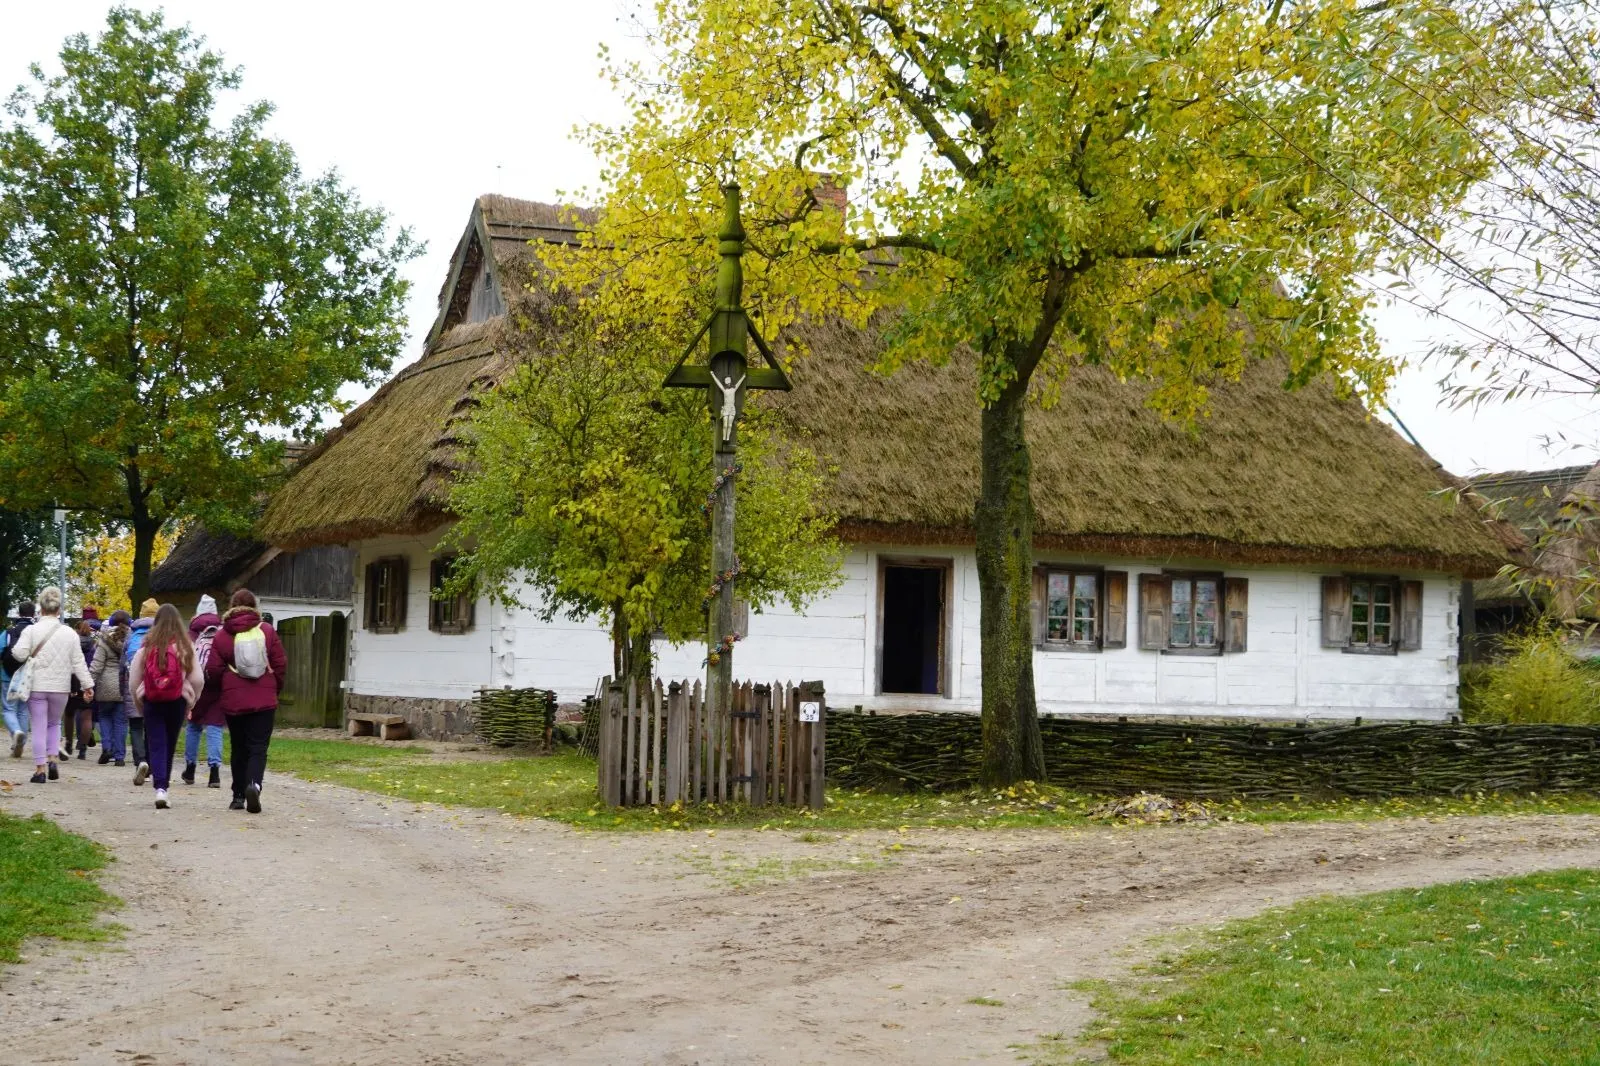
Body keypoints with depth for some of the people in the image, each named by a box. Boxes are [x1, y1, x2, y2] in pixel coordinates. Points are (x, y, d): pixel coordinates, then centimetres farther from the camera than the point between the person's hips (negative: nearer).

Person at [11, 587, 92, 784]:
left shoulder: (31, 630, -7)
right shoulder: (69, 633, 0)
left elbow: (19, 653, -16)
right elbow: (78, 662, 0)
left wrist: (13, 650, 7)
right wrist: (87, 685, 2)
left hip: (37, 686, -2)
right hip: (60, 687, 2)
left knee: (39, 727, 4)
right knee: (54, 723, 20)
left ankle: (40, 769, 3)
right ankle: (52, 759, 3)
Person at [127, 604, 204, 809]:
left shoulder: (146, 647, -2)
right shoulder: (185, 647, -3)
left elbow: (133, 681, 1)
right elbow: (198, 680, -4)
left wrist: (139, 703, 15)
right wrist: (191, 701, 11)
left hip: (151, 701, 0)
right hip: (177, 701, 0)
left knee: (156, 746, 1)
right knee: (170, 745, 14)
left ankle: (160, 787, -16)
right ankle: (163, 784, 21)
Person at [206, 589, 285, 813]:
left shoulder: (222, 635, -3)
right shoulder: (267, 631, -2)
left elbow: (213, 670, -3)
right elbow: (280, 664, -1)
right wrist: (276, 688, 14)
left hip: (233, 701, 1)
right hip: (264, 700, -1)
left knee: (239, 748, 13)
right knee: (258, 747, 0)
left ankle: (239, 796, 17)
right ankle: (254, 783, -25)